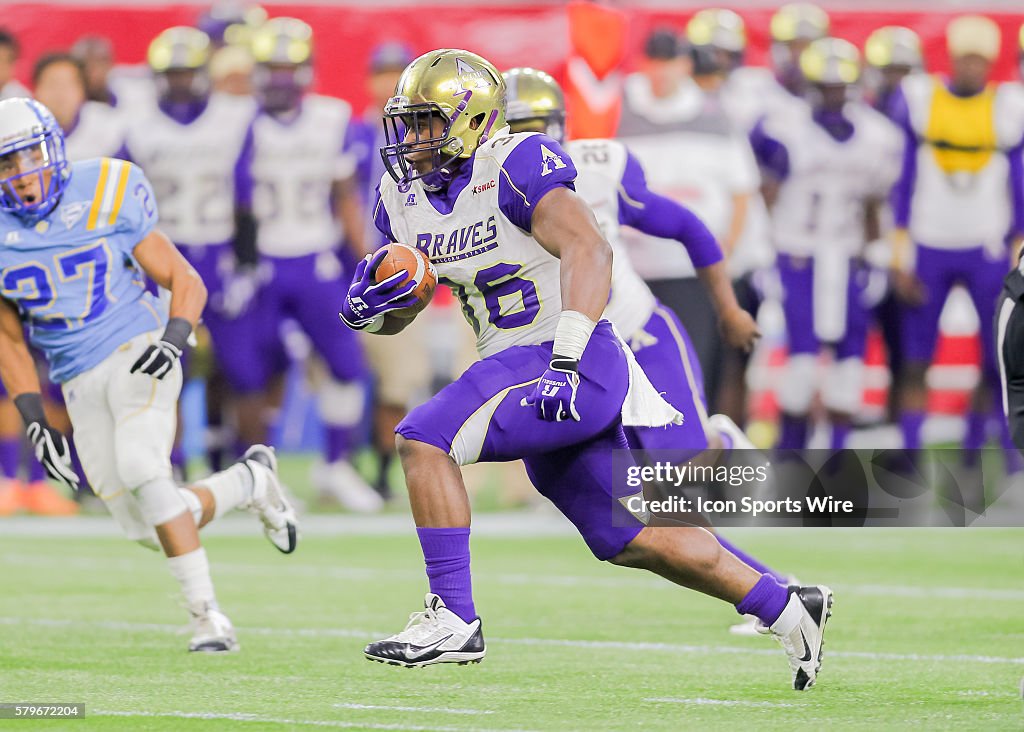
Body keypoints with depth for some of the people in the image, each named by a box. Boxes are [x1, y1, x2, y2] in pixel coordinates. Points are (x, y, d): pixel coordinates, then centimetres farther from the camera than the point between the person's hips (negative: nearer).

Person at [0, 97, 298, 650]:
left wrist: (174, 339, -22)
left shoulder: (105, 203, -8)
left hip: (137, 355, -4)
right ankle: (252, 482, 29)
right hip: (80, 386, 5)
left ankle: (205, 613, -20)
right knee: (152, 532, 1)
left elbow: (187, 283, -2)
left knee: (141, 470, -30)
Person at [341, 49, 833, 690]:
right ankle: (788, 610, 28)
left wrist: (566, 360, -37)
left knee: (424, 439, -21)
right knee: (629, 540, 14)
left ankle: (454, 619, -15)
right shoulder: (405, 195, 11)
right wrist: (369, 304, -6)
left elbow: (588, 250, -27)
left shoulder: (514, 167, -14)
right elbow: (393, 318, 19)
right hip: (518, 368, 9)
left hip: (574, 366, -9)